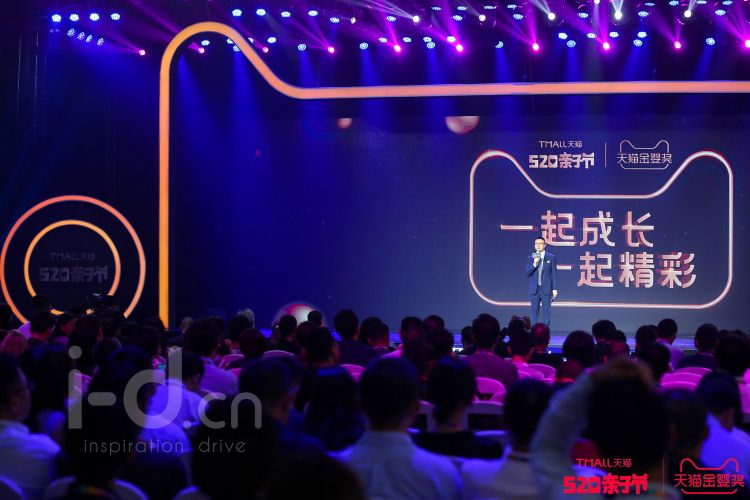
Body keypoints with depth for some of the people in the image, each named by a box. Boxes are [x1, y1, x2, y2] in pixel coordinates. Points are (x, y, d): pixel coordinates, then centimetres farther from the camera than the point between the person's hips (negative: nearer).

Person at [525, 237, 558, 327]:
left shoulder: (551, 258, 3)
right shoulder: (530, 258, 8)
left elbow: (554, 274, 2)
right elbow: (527, 273, 0)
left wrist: (554, 289, -3)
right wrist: (534, 264, -16)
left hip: (546, 289, -2)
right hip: (534, 289, 2)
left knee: (546, 312, -2)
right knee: (534, 313, 3)